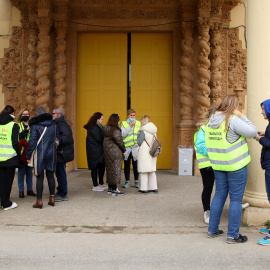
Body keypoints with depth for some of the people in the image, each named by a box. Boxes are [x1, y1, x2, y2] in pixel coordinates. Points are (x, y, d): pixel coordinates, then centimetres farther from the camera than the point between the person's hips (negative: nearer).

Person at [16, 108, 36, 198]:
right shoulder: (18, 126, 4)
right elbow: (17, 137, -11)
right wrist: (26, 130, -22)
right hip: (21, 152, -2)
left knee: (29, 171, 9)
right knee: (21, 172, 0)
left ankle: (30, 189, 16)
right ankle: (21, 191, 7)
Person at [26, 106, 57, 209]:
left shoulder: (35, 125, -8)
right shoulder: (53, 124, 7)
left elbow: (32, 141, -10)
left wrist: (28, 156, -5)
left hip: (40, 154, -4)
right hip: (51, 154, 4)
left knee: (39, 177, 0)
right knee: (50, 175, 11)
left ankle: (39, 200, 3)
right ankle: (52, 198, 15)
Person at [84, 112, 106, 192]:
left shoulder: (97, 127, 15)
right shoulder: (94, 128, -17)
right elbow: (99, 139, -19)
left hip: (99, 151, 10)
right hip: (95, 151, -10)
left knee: (102, 166, 14)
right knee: (95, 168, -3)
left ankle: (101, 183, 25)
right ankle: (95, 186, 5)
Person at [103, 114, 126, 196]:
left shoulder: (105, 129, 5)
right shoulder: (116, 130, -16)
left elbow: (104, 140, 9)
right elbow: (119, 141, -14)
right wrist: (123, 149, 2)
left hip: (106, 152, 8)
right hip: (115, 152, -7)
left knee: (109, 169, 14)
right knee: (115, 170, -1)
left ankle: (110, 188, 23)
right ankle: (114, 189, 3)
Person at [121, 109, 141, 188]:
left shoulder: (138, 123, 11)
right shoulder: (124, 123, 5)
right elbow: (123, 134, -7)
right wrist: (130, 126, -11)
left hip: (136, 147, 1)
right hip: (126, 148, -1)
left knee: (136, 165, 1)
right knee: (126, 165, 4)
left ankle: (136, 181, 12)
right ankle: (127, 181, 14)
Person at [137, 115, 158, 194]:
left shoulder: (143, 131, -14)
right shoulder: (154, 131, 8)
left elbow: (139, 143, -15)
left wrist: (139, 134, 1)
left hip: (144, 153, -7)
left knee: (144, 171, 1)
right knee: (152, 171, 14)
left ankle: (144, 189, 4)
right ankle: (154, 188, 18)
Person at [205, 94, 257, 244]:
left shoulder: (211, 121, 6)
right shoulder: (233, 120, -16)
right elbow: (252, 132, -12)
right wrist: (242, 116, -6)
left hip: (218, 165, 7)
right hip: (235, 165, -7)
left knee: (219, 196, 16)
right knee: (236, 199, 2)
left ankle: (212, 230, 23)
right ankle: (233, 235, 7)